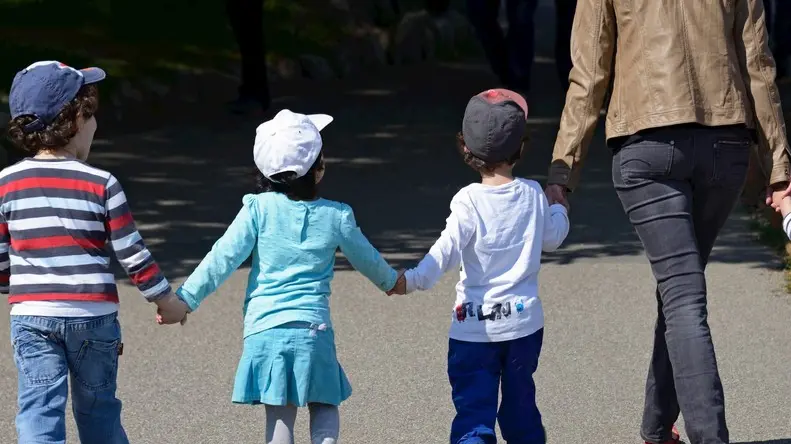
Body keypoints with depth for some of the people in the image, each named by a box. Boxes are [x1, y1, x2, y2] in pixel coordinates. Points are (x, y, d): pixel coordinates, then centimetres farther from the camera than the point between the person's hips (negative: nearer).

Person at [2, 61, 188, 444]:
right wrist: (166, 301, 11)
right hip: (94, 315, 0)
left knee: (39, 412, -1)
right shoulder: (101, 185, -7)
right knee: (98, 411, 15)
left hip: (31, 315, 0)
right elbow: (132, 255, -4)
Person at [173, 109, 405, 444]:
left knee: (279, 415, 5)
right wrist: (391, 281, 40)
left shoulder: (259, 209, -4)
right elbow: (366, 259, 18)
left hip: (265, 328, 0)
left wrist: (186, 298, 0)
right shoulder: (336, 216, 1)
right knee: (324, 405, 16)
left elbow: (225, 257, -7)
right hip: (313, 327, 0)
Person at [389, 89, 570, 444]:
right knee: (520, 404, 19)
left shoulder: (468, 201, -12)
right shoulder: (533, 195, 1)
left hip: (475, 326, -4)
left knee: (473, 409, -5)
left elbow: (448, 249, -25)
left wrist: (413, 279, -31)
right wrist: (558, 205, 35)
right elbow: (552, 238, 17)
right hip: (524, 320, 4)